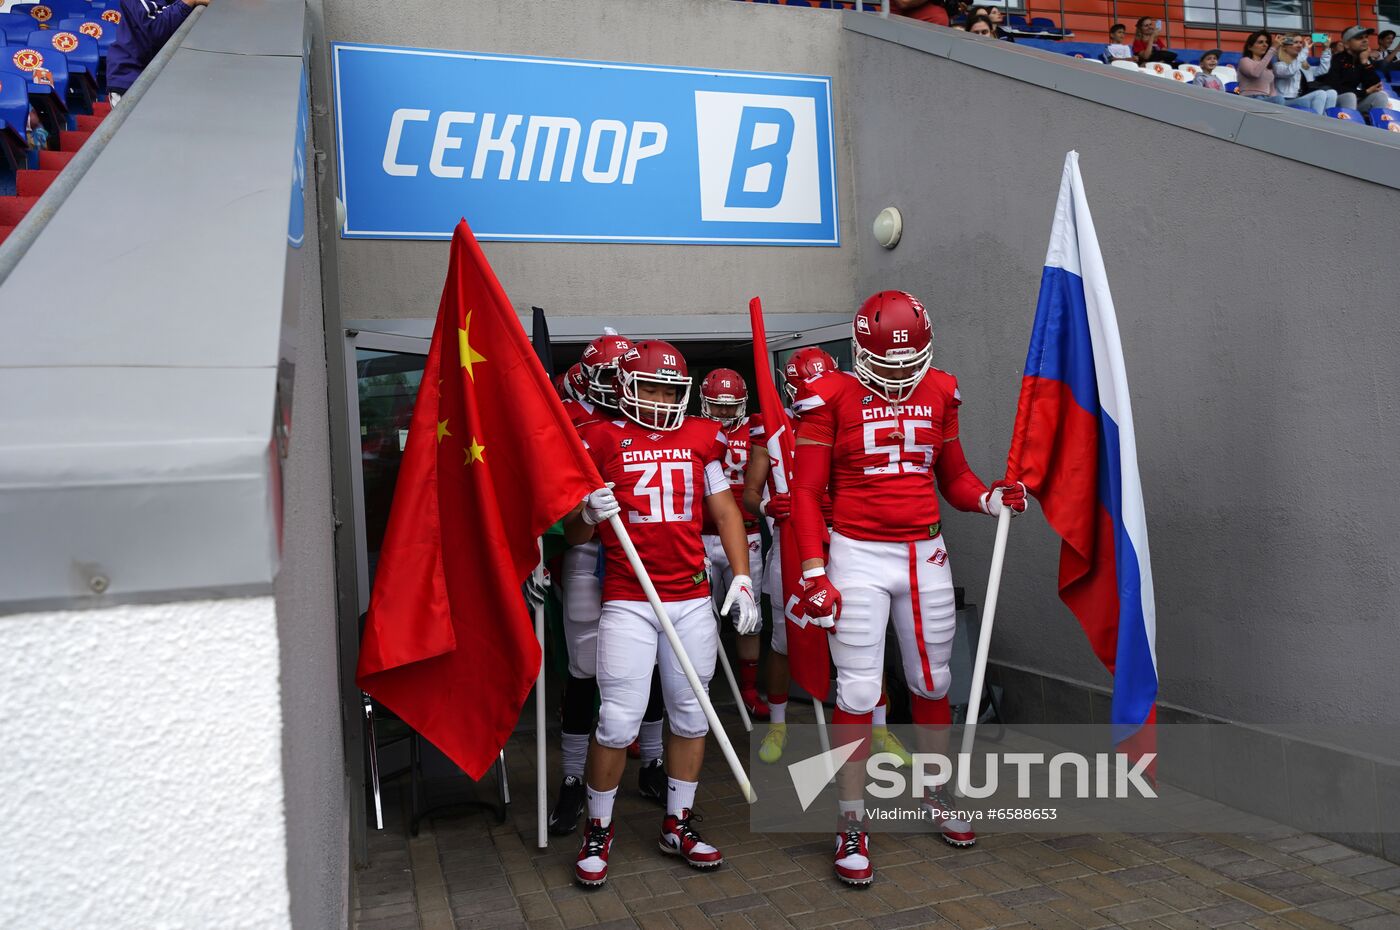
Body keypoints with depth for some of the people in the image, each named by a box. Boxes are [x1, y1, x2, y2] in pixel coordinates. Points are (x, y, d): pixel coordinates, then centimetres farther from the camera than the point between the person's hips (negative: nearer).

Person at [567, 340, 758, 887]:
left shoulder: (701, 438, 8)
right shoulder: (601, 441, 0)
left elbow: (725, 512, 13)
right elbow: (574, 535, 4)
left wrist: (742, 579, 5)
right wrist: (589, 512, -18)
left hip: (693, 601, 4)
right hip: (628, 602, -3)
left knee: (691, 715, 10)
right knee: (618, 721, -5)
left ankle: (678, 826, 28)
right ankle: (598, 831, 18)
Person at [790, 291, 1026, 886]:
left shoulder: (939, 394, 6)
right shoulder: (832, 398, -7)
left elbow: (954, 479, 14)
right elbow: (807, 493, -6)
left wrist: (991, 499, -6)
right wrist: (813, 572, -12)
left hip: (926, 553, 4)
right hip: (858, 555, -4)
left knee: (932, 683, 15)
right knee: (858, 693, 0)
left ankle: (935, 795, 36)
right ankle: (852, 825, 13)